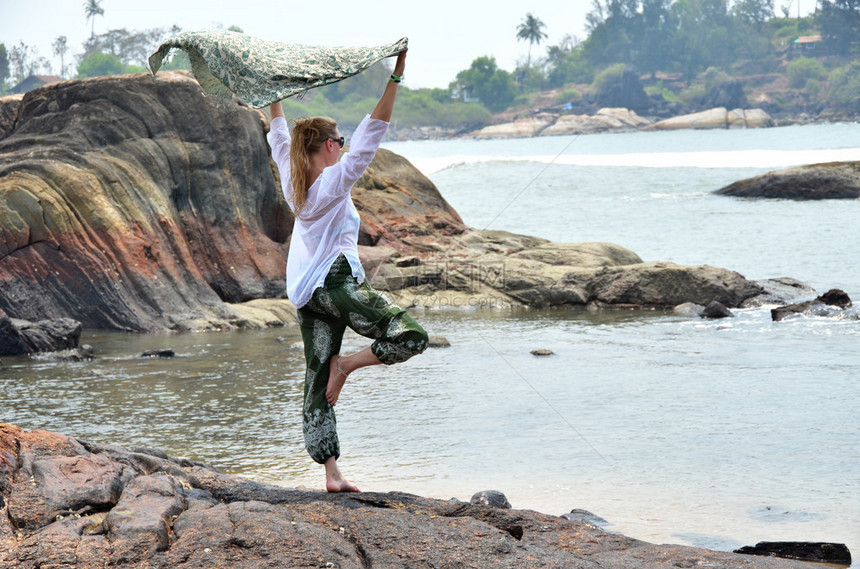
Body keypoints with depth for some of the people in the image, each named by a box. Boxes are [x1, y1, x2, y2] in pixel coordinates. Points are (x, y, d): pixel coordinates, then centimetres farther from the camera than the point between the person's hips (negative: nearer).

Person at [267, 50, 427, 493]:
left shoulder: (292, 181, 10)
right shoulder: (336, 180, -8)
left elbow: (279, 136, 26)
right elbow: (372, 131, -15)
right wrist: (395, 80, -17)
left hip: (306, 296, 8)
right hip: (337, 283, -8)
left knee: (317, 385, 6)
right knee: (411, 337, -8)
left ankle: (331, 474, 4)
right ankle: (346, 364, -8)